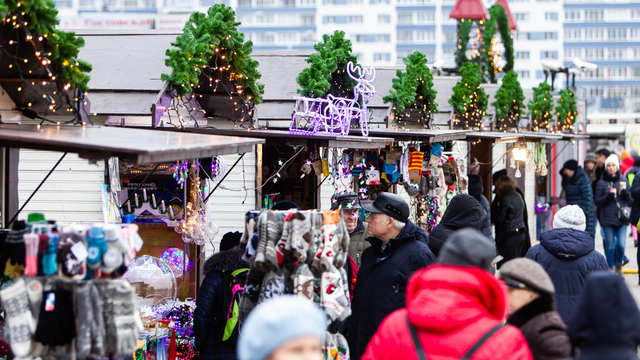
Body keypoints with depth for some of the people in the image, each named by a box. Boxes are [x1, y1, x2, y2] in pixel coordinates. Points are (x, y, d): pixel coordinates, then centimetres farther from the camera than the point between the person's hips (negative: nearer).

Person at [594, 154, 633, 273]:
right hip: (608, 218, -1)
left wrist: (625, 194, -9)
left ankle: (618, 266, 17)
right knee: (610, 246, 0)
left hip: (622, 218, 1)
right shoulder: (601, 183, 4)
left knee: (621, 245, -8)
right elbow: (597, 201, 4)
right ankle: (610, 269, 14)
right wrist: (607, 197, -15)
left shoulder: (623, 181, 9)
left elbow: (630, 201, 12)